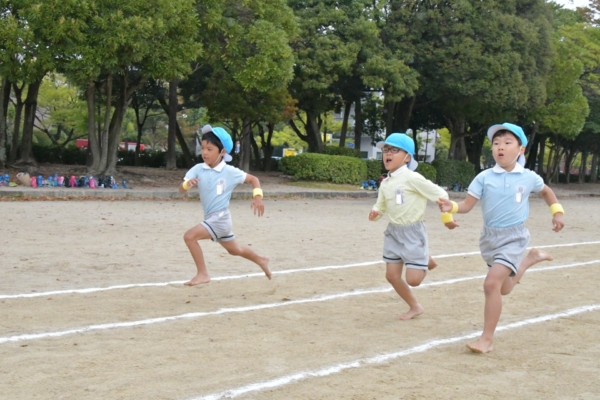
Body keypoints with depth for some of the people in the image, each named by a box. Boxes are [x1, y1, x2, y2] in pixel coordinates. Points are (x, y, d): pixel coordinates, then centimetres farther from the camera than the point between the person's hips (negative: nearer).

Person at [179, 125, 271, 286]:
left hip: (220, 218, -6)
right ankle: (261, 260, 51)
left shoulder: (230, 172, -13)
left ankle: (202, 274, -10)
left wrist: (257, 196, -17)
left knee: (190, 236, -22)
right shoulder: (198, 169, -5)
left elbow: (253, 179, -1)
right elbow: (181, 190, -13)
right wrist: (187, 184, -36)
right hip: (212, 218, 6)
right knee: (234, 250, 25)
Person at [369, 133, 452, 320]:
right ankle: (414, 307, 25)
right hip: (393, 231, 7)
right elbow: (381, 205, 15)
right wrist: (375, 212, -8)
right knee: (392, 275, 5)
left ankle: (426, 262, 25)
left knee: (413, 279, -9)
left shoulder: (412, 178, -16)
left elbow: (440, 194, -13)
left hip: (412, 232, -7)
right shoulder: (385, 183, 5)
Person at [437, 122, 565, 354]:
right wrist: (451, 208, -28)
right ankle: (530, 259, 49)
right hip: (489, 237, 4)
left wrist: (557, 212, 6)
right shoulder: (484, 178, -6)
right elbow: (467, 205, -9)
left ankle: (487, 339, -12)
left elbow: (546, 191, 17)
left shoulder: (529, 178, -5)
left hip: (514, 238, -3)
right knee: (503, 288, 20)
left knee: (492, 284, -21)